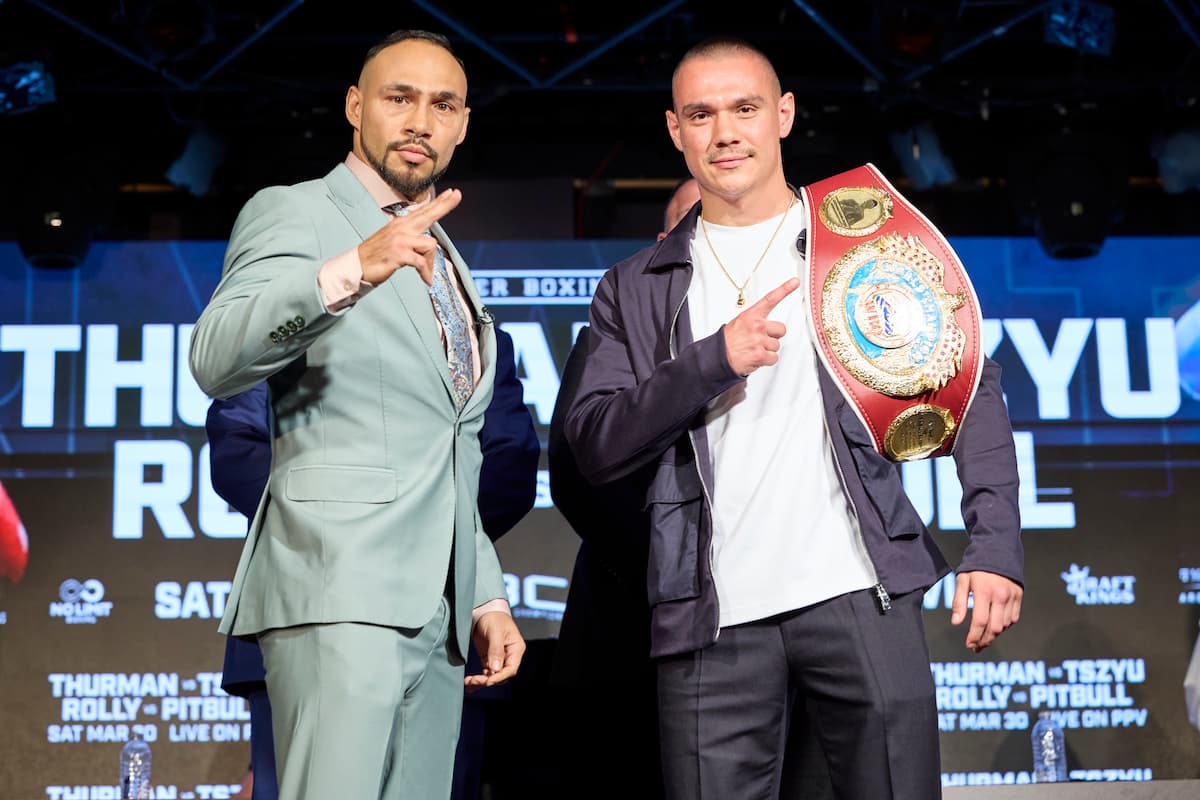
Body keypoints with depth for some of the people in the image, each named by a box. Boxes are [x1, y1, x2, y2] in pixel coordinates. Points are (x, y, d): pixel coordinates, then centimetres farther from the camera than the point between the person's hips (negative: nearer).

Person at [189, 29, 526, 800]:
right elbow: (217, 360, -16)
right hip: (339, 589, -7)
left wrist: (487, 594, 21)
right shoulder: (293, 213, 4)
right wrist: (347, 273, -31)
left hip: (437, 608, 7)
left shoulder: (444, 261, 26)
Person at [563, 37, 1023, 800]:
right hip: (715, 620, 1)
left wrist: (996, 543, -6)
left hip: (862, 594, -1)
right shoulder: (636, 289, 11)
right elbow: (595, 446, 3)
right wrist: (713, 361, -11)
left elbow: (969, 389, 6)